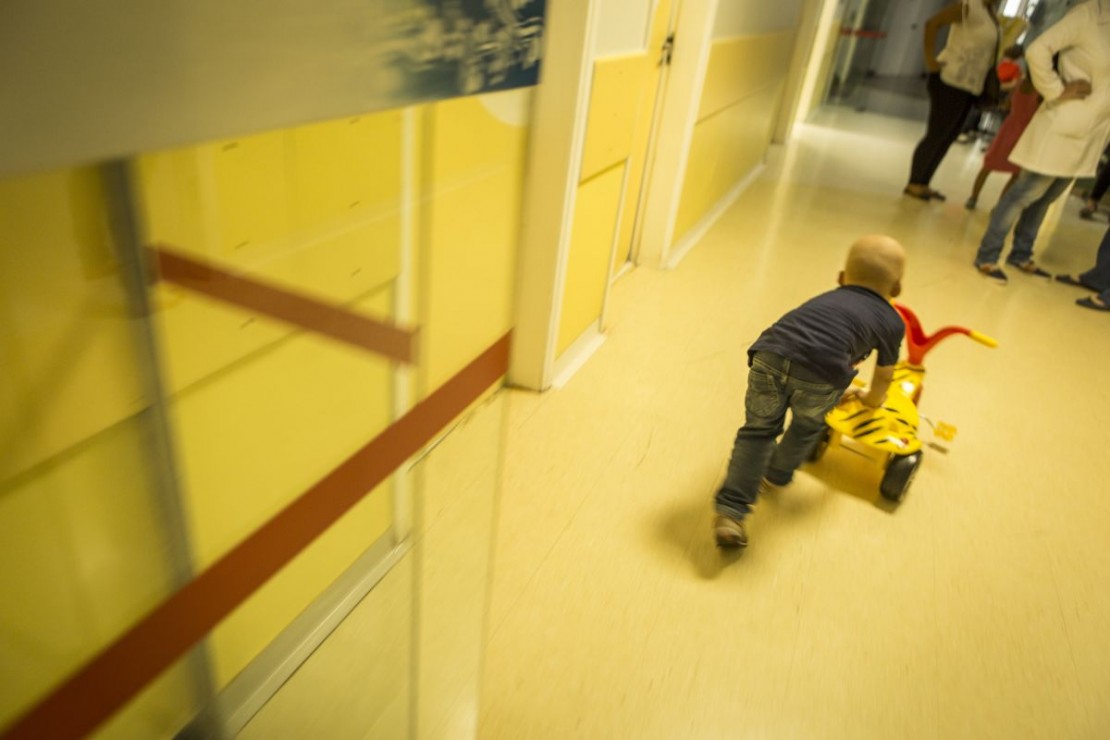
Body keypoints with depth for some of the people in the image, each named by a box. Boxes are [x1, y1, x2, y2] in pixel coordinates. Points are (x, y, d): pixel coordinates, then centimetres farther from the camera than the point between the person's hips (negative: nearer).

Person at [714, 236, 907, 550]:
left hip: (770, 356, 3)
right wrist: (872, 400, 64)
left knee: (758, 430, 16)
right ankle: (778, 474, 49)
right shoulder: (892, 321, 29)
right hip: (820, 376, -3)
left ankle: (730, 512, 7)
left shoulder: (826, 298, 40)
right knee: (807, 427, 28)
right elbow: (884, 377, 42)